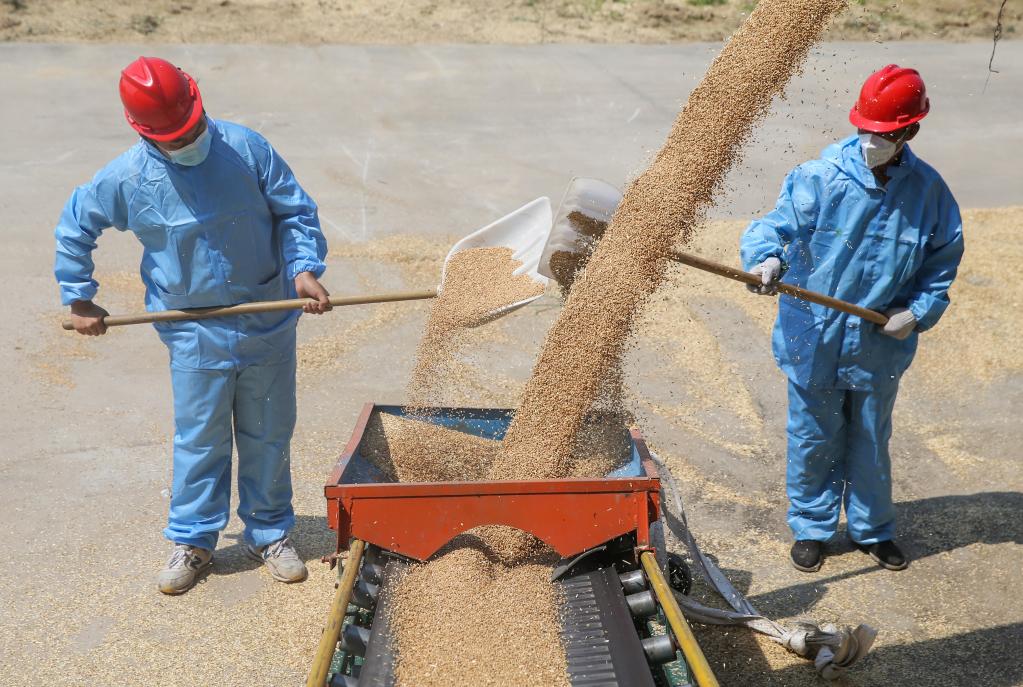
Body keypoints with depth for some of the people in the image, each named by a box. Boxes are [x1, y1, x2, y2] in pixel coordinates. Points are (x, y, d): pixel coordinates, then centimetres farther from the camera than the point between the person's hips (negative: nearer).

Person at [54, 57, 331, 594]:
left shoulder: (246, 147, -10)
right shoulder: (127, 177, -8)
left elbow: (295, 211, -1)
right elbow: (74, 227, 9)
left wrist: (304, 267, -16)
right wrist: (78, 299, 9)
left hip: (269, 323, 1)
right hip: (196, 333, -1)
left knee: (269, 434, 11)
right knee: (199, 440, 7)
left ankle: (270, 534, 29)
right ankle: (193, 541, 25)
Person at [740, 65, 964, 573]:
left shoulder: (927, 189, -5)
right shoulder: (820, 178, -14)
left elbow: (943, 259, 6)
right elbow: (778, 225, -19)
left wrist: (918, 311, -6)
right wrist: (767, 258, -41)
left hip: (880, 343, 2)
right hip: (815, 338, -2)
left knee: (870, 442, 19)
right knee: (814, 439, 12)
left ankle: (872, 529, 38)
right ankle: (811, 528, 31)